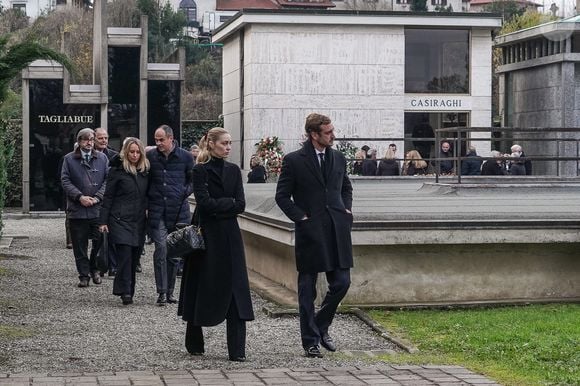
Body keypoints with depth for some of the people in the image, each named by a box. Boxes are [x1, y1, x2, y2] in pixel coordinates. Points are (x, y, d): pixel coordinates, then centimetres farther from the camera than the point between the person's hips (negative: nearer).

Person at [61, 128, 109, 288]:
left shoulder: (102, 158, 10)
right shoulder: (69, 159, 7)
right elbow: (65, 181, 0)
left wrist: (97, 197, -9)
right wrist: (80, 197, -11)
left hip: (98, 209, 1)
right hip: (77, 209, -1)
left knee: (100, 241, -3)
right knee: (80, 245, 3)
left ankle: (94, 269, 18)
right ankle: (84, 274, 11)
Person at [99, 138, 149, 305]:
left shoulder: (144, 171, 12)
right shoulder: (117, 170, -2)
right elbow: (108, 197, -2)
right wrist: (103, 221, -5)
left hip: (138, 221, 5)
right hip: (120, 219, -5)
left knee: (134, 257, 4)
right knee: (125, 254, -14)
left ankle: (128, 291, 13)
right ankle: (125, 291, -12)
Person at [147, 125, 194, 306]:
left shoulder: (185, 157, 2)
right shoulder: (150, 156, 4)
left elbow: (193, 180, 13)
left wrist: (185, 192, -2)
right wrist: (149, 196, 4)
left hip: (178, 210, 1)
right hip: (157, 211, -1)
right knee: (161, 248, -12)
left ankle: (170, 291, 17)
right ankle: (161, 292, -7)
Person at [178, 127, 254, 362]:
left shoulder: (233, 171, 10)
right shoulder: (200, 171, -4)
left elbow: (241, 205, 1)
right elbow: (205, 202, -16)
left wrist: (218, 207, -9)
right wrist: (230, 202, -7)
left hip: (230, 236, 4)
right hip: (207, 236, -4)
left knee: (235, 289, -4)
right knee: (202, 287, 5)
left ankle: (237, 350, -5)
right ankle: (194, 344, 21)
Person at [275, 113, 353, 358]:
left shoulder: (338, 158, 10)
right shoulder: (294, 161, -5)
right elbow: (282, 196, -2)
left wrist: (346, 209, 9)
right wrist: (301, 217, -9)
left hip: (337, 231, 4)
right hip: (310, 232, -4)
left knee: (341, 283, 2)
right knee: (307, 289, 3)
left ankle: (321, 326, 24)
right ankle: (310, 340, 13)